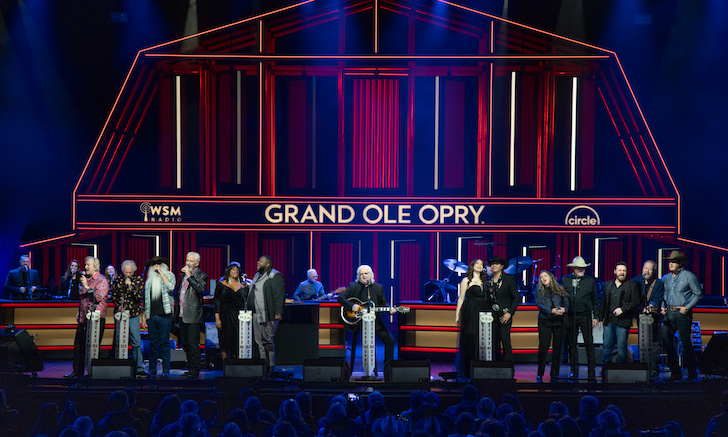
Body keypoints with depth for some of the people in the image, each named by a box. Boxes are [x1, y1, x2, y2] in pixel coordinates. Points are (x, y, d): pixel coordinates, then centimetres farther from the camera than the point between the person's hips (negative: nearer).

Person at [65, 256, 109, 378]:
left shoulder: (102, 280, -7)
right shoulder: (84, 278, 17)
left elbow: (99, 297, -20)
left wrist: (87, 287, -25)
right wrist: (79, 312, 22)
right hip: (83, 317, 8)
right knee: (79, 345, 8)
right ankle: (77, 371, 15)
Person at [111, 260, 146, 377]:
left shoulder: (138, 280, 1)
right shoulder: (117, 280, 5)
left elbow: (139, 296, -8)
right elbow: (113, 296, 9)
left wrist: (130, 286, -16)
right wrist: (119, 306, -7)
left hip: (133, 315, -1)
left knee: (136, 342, -6)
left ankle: (139, 368, -4)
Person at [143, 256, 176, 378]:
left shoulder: (169, 276, 6)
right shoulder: (149, 280, 16)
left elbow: (170, 287, -17)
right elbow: (145, 300, 18)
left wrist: (161, 273, -10)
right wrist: (144, 318, 12)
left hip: (164, 315, -3)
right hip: (151, 316, 3)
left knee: (164, 342, -4)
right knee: (153, 343, 5)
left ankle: (166, 369, 1)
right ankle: (152, 369, 11)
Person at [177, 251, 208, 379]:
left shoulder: (201, 275, -5)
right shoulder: (183, 275, 17)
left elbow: (201, 288, -23)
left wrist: (189, 276, -21)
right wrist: (177, 311, 21)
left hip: (193, 315, -8)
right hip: (183, 315, 8)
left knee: (193, 343, -8)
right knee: (185, 343, 12)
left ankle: (195, 371, -4)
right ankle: (191, 368, 21)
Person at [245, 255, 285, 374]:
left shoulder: (275, 276, -8)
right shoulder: (257, 276, 20)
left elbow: (279, 296, -14)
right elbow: (251, 294, 27)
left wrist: (278, 313, -21)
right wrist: (247, 311, 23)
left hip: (267, 315, -9)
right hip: (255, 315, 9)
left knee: (267, 340, -6)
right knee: (259, 341, 8)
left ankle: (270, 366, 1)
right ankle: (263, 365, 12)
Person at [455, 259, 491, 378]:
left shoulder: (485, 281, 17)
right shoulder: (466, 281, 3)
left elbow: (488, 298, 17)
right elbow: (461, 298, -1)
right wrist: (457, 315, -6)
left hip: (483, 313, 5)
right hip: (470, 313, -5)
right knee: (470, 340, -6)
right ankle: (468, 371, -2)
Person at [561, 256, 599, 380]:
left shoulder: (590, 280, 5)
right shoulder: (565, 280, 6)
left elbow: (594, 300, 9)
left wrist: (595, 317, 5)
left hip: (585, 316, -1)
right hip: (570, 316, 1)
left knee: (589, 344, -5)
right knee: (572, 344, 6)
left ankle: (591, 372, -2)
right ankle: (574, 371, 14)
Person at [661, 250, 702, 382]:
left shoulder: (689, 276, -6)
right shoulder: (666, 278, 12)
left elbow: (698, 294, -4)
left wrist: (687, 307, -11)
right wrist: (662, 306, 8)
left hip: (683, 313, -6)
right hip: (669, 312, 6)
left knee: (686, 342, -3)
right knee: (666, 339, 0)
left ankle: (692, 374, 7)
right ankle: (675, 372, 9)